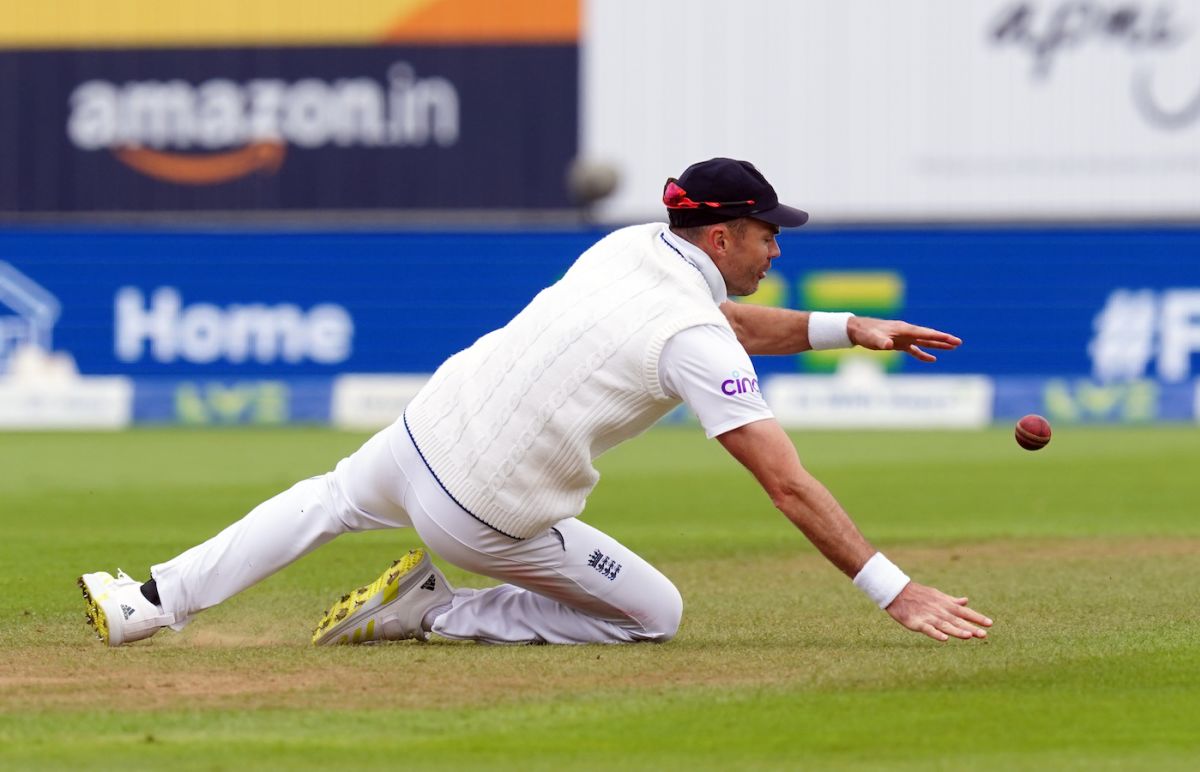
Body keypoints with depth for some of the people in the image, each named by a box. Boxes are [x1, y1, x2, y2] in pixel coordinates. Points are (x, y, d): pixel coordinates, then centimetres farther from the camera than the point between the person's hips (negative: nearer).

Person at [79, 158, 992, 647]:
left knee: (332, 500, 36)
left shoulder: (631, 246, 5)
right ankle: (436, 613, 4)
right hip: (492, 514, -6)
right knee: (657, 614, 11)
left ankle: (155, 601, 28)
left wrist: (843, 328, 18)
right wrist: (895, 590, -22)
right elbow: (790, 486, -22)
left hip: (426, 428, 6)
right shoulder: (696, 343, -17)